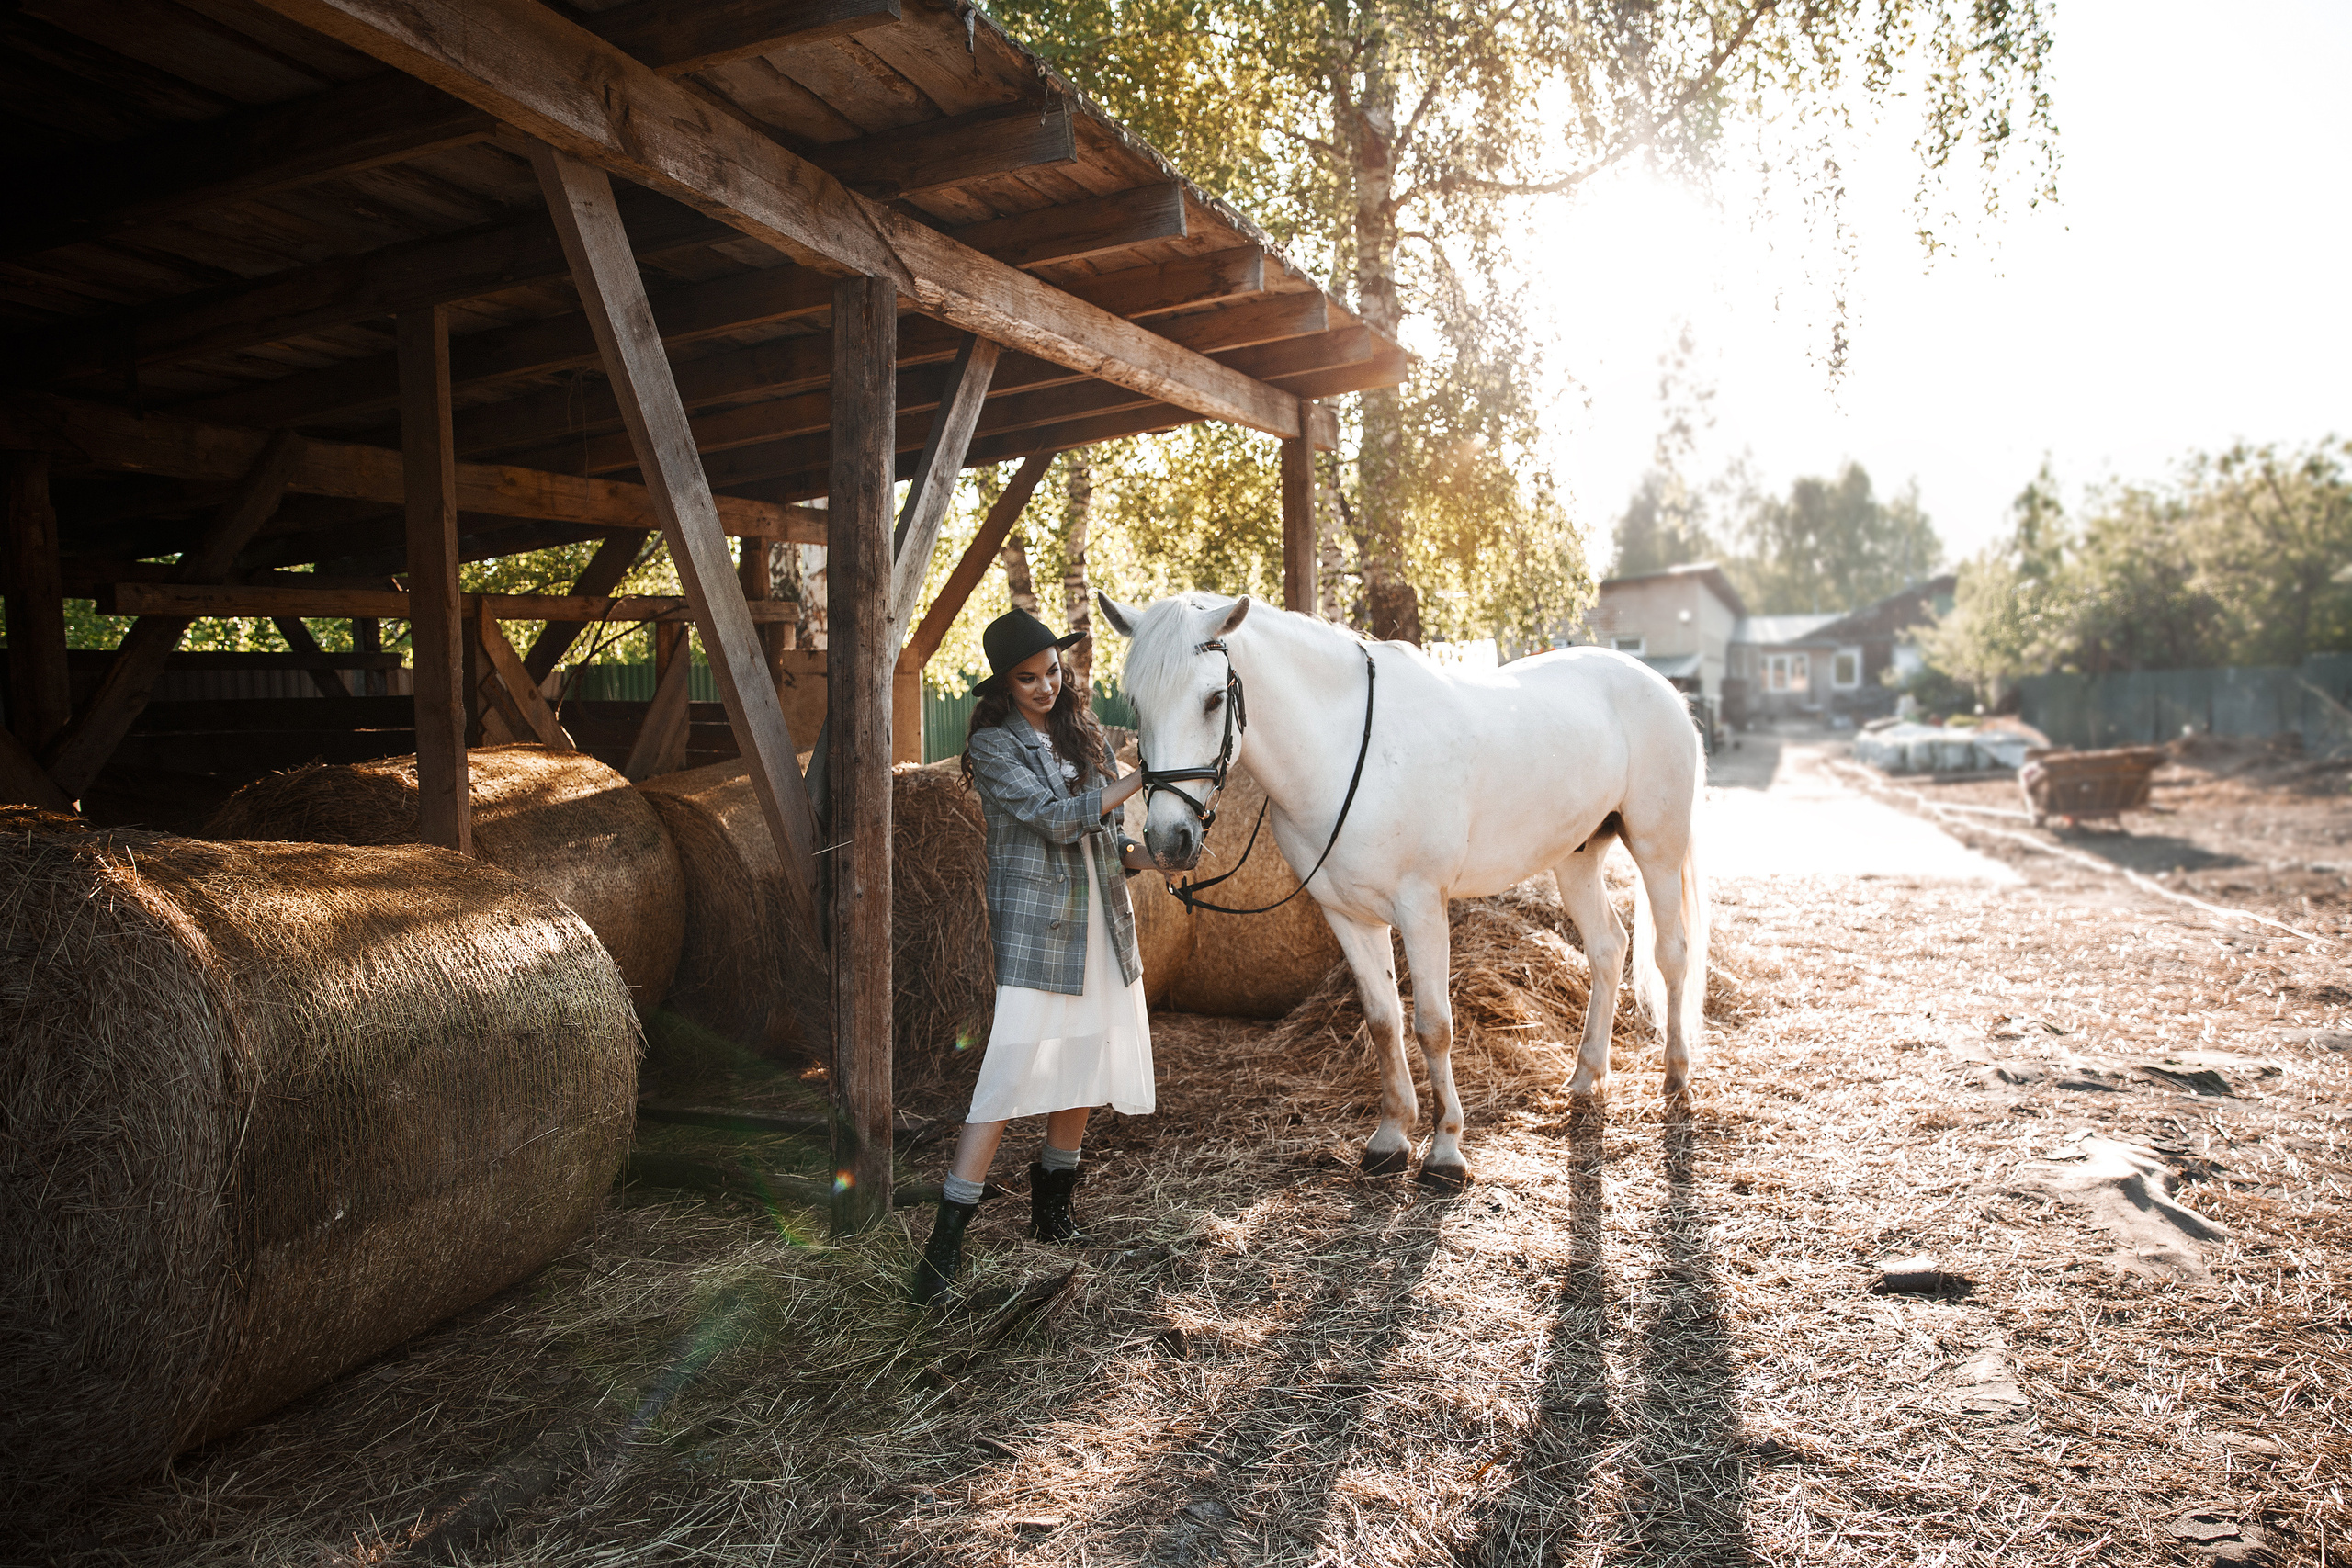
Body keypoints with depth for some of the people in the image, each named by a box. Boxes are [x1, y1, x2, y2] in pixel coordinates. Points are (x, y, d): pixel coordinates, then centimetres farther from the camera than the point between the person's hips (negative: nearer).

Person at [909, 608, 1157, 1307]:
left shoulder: (1078, 730, 13)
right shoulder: (994, 745, -7)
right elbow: (1055, 818, -17)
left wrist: (1141, 854, -4)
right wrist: (1139, 778, -15)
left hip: (1101, 922, 7)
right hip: (1035, 928, -7)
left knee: (1086, 1065, 11)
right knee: (1011, 1071, -11)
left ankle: (1053, 1205, 29)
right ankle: (947, 1240, -5)